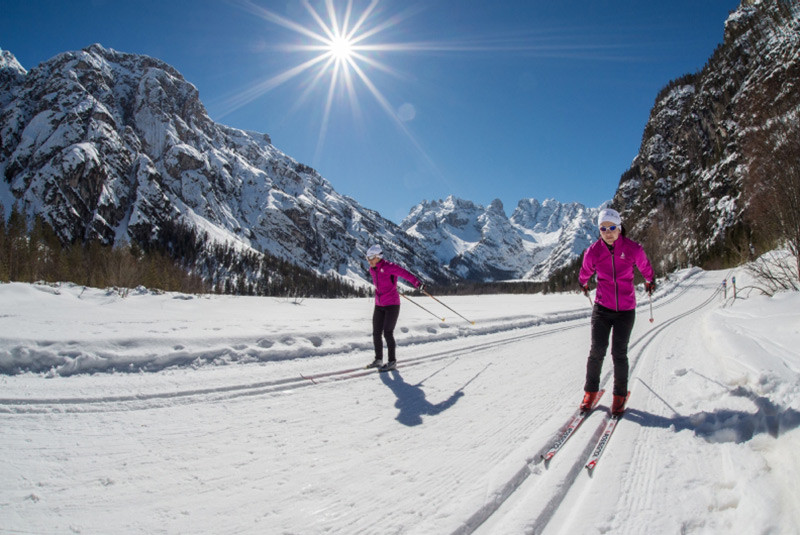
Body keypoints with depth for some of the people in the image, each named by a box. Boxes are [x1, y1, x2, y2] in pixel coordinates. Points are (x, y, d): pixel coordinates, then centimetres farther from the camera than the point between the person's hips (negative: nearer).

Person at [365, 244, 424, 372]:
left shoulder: (389, 267, -16)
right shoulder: (372, 270, 6)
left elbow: (405, 273, -26)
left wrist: (417, 283, -40)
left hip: (392, 305, -7)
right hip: (379, 305, 7)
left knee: (387, 333, -9)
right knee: (376, 333, 7)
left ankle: (392, 362, 1)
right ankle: (378, 360, 21)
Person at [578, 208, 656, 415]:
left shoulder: (633, 249, -9)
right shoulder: (593, 251, -7)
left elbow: (646, 268, 14)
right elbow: (585, 273, 15)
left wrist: (650, 281, 30)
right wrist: (583, 284, 32)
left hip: (625, 309, 0)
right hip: (602, 307, 1)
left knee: (619, 353, 1)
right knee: (597, 351, -5)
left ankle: (620, 395, 20)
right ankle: (590, 392, 13)